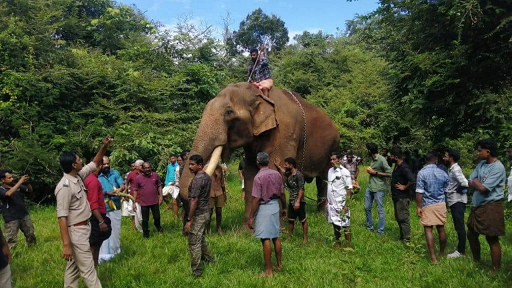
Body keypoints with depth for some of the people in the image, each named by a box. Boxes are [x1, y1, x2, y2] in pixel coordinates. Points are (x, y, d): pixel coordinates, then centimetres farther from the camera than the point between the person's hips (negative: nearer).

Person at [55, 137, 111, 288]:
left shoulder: (78, 176, 2)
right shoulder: (65, 187, -23)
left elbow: (95, 164, 19)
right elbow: (62, 217, -25)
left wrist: (104, 147, 5)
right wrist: (66, 245, -27)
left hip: (83, 228, 9)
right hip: (76, 232, -9)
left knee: (73, 267, 18)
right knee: (88, 269, -1)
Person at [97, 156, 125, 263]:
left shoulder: (115, 173, 4)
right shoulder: (96, 176, -7)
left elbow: (123, 185, 0)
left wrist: (120, 189, -23)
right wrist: (107, 193, -26)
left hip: (116, 206, 4)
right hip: (103, 208, -4)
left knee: (116, 230, 16)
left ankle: (115, 250, 32)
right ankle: (103, 254, 4)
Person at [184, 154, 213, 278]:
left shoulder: (197, 179, -21)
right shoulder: (207, 177, 7)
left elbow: (194, 201, -24)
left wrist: (189, 220, -21)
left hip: (198, 214, -9)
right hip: (206, 212, 9)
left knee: (194, 242, -1)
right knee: (201, 238, 25)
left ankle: (196, 271, 5)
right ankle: (208, 258, 41)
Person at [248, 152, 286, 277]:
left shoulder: (258, 177, -17)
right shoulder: (277, 174, 1)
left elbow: (256, 199, -18)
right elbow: (282, 193, 9)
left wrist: (251, 216, -13)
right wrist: (284, 207, 23)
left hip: (264, 208, -6)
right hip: (275, 205, 7)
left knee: (266, 239, -1)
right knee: (276, 236, 17)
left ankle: (268, 270, 5)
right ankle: (279, 264, 29)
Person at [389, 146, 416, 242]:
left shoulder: (404, 168, -22)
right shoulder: (396, 166, 8)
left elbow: (413, 180, -35)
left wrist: (404, 187, -21)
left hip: (402, 198, -10)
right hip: (397, 197, 10)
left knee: (403, 218, -2)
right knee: (398, 218, 18)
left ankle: (406, 239, 7)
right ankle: (402, 237, 30)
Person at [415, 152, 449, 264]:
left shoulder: (422, 173, -11)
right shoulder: (443, 173, 2)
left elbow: (419, 192, -14)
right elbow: (445, 190, 13)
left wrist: (418, 206, -8)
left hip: (427, 205, -4)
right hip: (441, 204, 4)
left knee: (428, 230, -1)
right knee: (441, 229, 15)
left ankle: (433, 257, -6)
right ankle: (442, 253, 30)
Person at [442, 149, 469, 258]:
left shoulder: (455, 169, -17)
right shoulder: (451, 169, 13)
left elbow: (465, 183, -28)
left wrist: (458, 190, -13)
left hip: (458, 202, -10)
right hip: (454, 201, 10)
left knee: (459, 226, -3)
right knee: (458, 226, 16)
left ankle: (461, 251, 3)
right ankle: (460, 248, 26)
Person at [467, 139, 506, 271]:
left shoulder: (498, 168, -19)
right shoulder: (481, 164, 6)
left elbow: (482, 188, -22)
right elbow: (470, 183, 8)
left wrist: (476, 182, -2)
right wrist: (479, 184, -11)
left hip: (491, 207, -9)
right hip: (478, 205, 9)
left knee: (492, 239, 1)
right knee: (471, 234, 19)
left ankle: (496, 270, 14)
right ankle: (476, 262, 37)